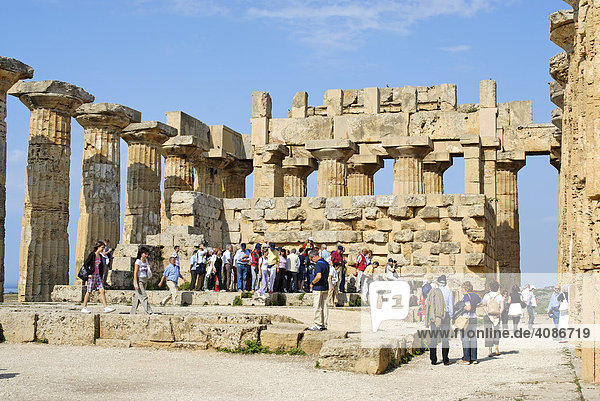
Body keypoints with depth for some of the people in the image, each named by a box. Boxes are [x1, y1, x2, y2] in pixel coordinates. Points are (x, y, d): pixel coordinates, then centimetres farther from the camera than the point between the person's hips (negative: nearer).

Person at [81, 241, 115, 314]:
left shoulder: (100, 256, 12)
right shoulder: (92, 254, -9)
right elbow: (85, 264, -11)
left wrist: (101, 277, 17)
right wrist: (89, 274, -16)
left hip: (98, 275, 7)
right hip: (92, 275, -7)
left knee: (102, 291, -3)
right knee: (89, 292, 1)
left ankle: (106, 307, -7)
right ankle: (84, 308, 11)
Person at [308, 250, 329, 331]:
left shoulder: (318, 264, -18)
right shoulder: (326, 262, 13)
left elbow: (319, 276, -29)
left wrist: (312, 283, -13)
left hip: (318, 288, -9)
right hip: (326, 287, 9)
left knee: (317, 307, -3)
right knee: (324, 306, 10)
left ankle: (318, 325, -2)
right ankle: (324, 325, 13)